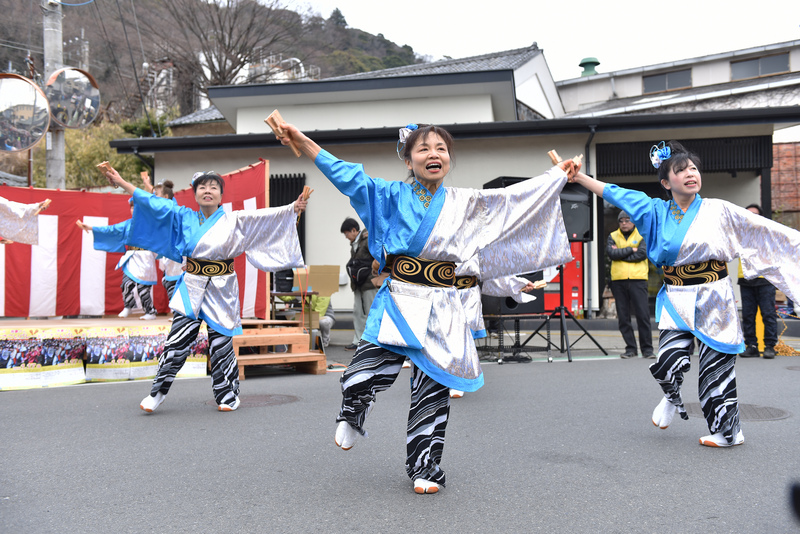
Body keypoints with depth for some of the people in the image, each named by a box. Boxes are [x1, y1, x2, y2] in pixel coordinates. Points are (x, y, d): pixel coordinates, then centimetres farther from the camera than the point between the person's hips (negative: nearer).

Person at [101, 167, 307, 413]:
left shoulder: (234, 221, 1)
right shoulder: (185, 217, 6)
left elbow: (266, 216, -8)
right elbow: (152, 202, 5)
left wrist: (293, 208, -20)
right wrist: (121, 182, 3)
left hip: (221, 290, -1)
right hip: (191, 288, 1)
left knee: (221, 343, 4)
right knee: (177, 341, -2)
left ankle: (227, 395, 18)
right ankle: (157, 393, 8)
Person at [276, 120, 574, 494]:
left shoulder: (465, 203, 12)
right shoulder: (393, 195, 4)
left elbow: (514, 197, 17)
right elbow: (347, 175, -3)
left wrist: (558, 174, 18)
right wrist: (301, 141, -12)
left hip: (441, 307, 2)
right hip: (397, 300, -2)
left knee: (433, 390, 4)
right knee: (364, 377, -18)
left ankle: (424, 467, 21)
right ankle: (351, 416, 17)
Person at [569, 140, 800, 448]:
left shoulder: (717, 210, 0)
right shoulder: (657, 212, 4)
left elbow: (764, 230, 4)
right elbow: (614, 194, 3)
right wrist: (577, 176, 0)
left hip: (713, 300, -1)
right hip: (676, 301, 1)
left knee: (716, 365, 0)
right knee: (669, 362, -11)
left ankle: (728, 431, 17)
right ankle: (672, 399, 25)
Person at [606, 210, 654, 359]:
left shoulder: (642, 235, 7)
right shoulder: (613, 236, 12)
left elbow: (643, 253, -10)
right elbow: (611, 253, -5)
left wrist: (620, 254, -7)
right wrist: (631, 250, -7)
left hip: (638, 279, -2)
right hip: (618, 280, 2)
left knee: (643, 314, -5)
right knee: (623, 317, 3)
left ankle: (647, 349, 4)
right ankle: (630, 349, 12)